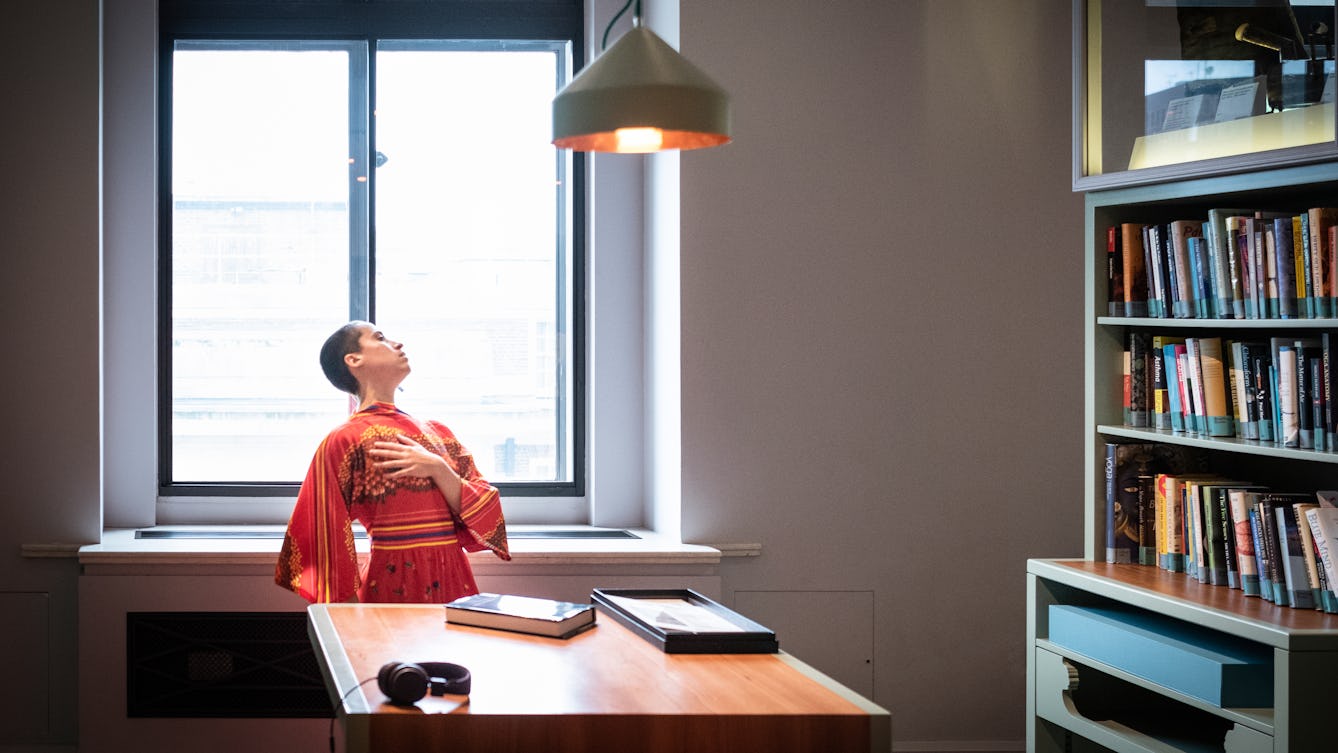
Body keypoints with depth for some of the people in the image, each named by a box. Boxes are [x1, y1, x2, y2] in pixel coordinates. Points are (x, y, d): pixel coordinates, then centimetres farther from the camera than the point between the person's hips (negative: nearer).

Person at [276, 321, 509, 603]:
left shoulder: (435, 432, 13)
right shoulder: (346, 440, -4)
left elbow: (485, 514, 5)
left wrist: (438, 469, -10)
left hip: (453, 582, 5)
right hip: (394, 588, -5)